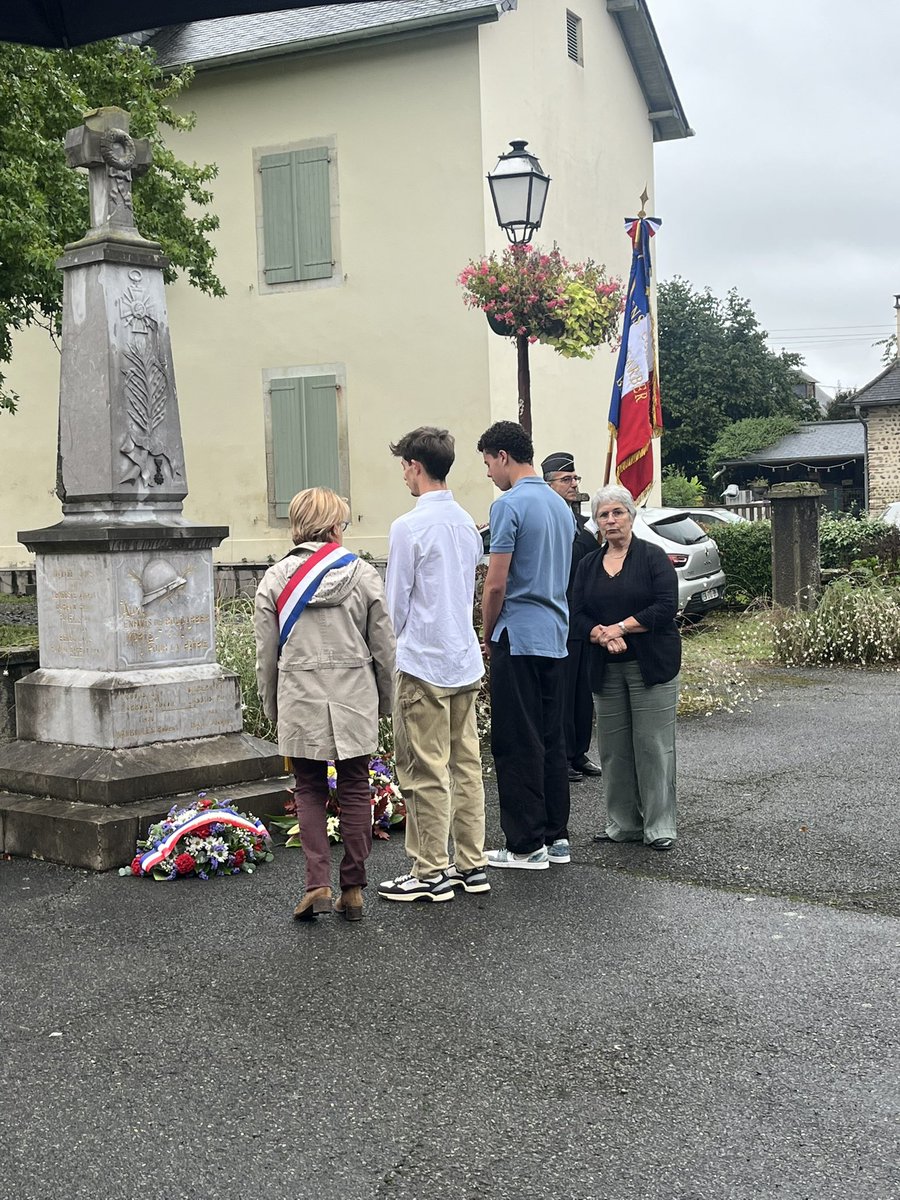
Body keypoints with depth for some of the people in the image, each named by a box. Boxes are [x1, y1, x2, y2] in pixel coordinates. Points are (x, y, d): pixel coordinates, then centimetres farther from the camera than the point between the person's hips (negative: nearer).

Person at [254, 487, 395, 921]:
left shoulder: (275, 579, -1)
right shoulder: (363, 575, -2)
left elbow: (266, 655, 2)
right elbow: (384, 647, 1)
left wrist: (272, 706, 13)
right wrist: (385, 701, 12)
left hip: (300, 702, 0)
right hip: (354, 698, 0)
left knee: (309, 791, 11)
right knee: (354, 790, 9)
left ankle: (317, 882, -1)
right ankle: (353, 888, 13)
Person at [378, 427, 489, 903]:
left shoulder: (409, 527, -15)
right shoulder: (466, 522, 9)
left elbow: (397, 603, -9)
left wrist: (394, 651, 7)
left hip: (423, 665, -8)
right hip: (466, 661, 8)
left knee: (427, 771, -1)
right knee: (466, 764, 12)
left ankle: (431, 872, 6)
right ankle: (471, 863, 18)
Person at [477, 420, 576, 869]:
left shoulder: (510, 505, -13)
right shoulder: (561, 505, 13)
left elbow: (496, 584, -15)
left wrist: (488, 634, 1)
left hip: (519, 638, -8)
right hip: (556, 636, 8)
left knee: (517, 744, -2)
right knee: (551, 739, 12)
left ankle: (527, 844, 1)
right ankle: (556, 836, 17)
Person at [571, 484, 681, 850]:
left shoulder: (653, 557, -1)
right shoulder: (588, 566, 13)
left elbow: (665, 608, -11)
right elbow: (578, 616, 5)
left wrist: (620, 627, -13)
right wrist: (603, 636, -14)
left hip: (652, 666, -5)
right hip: (605, 669, 5)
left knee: (654, 746, -3)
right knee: (614, 748, 7)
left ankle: (659, 826, 4)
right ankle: (623, 824, 17)